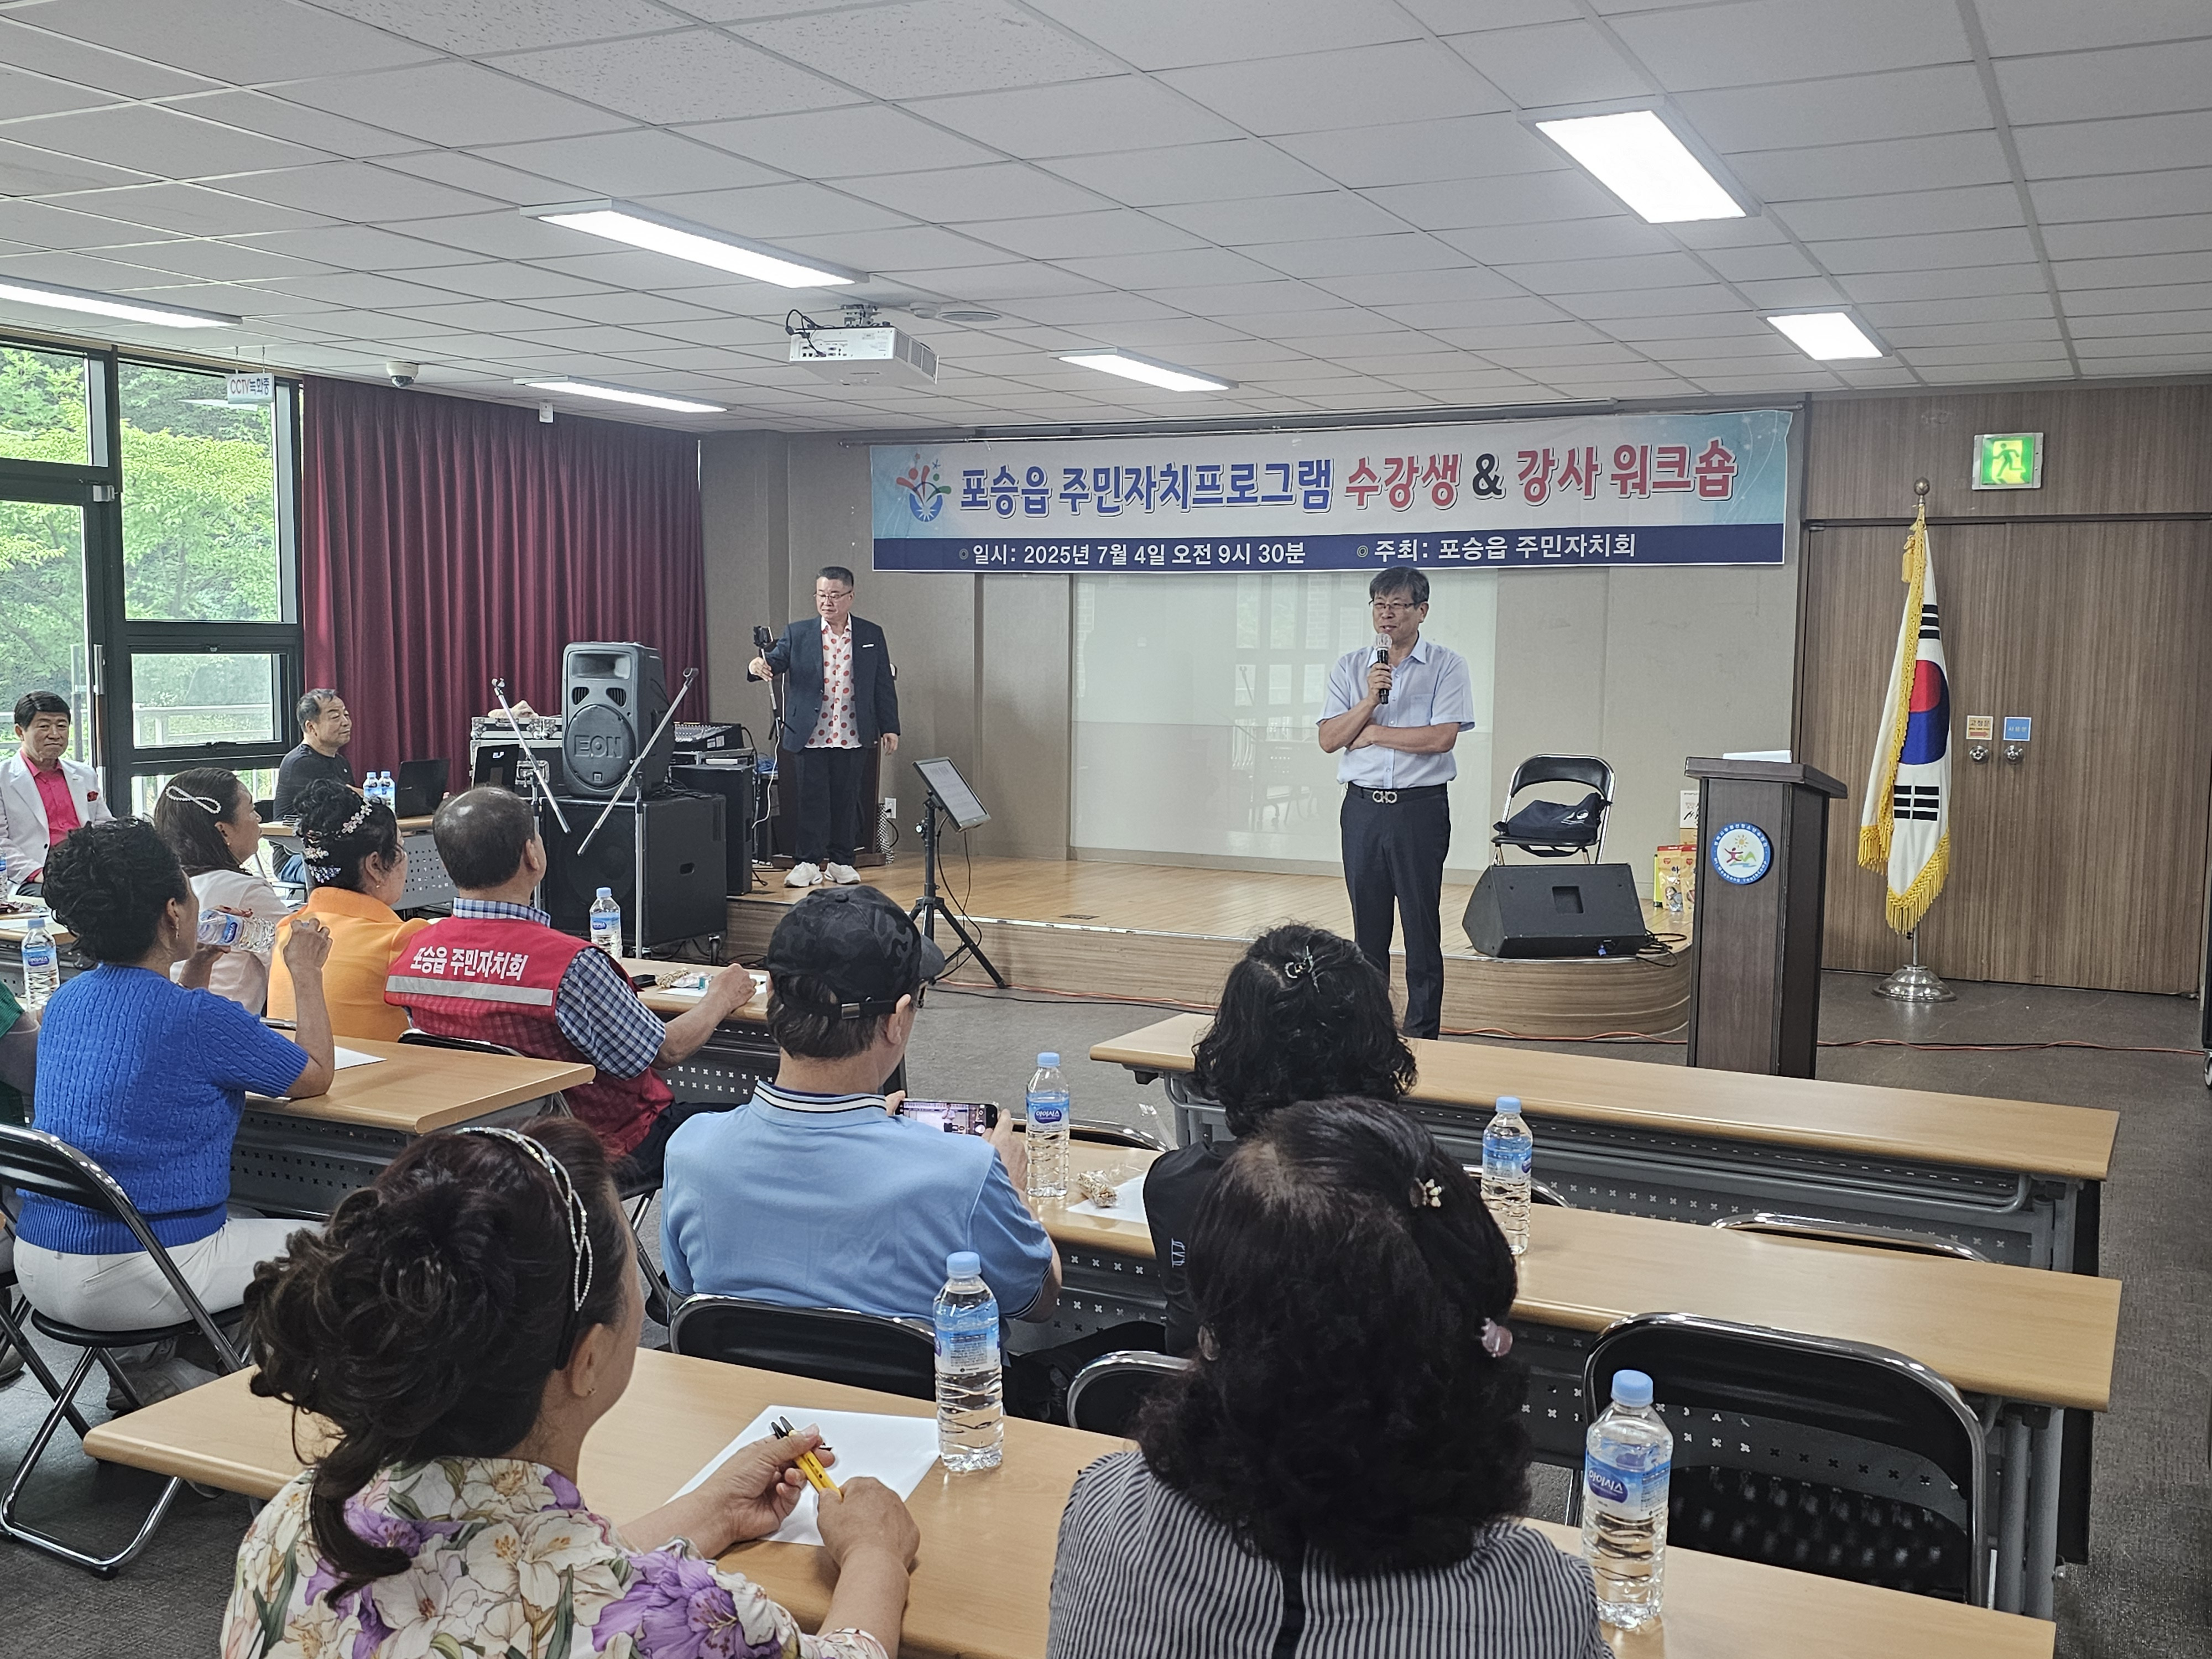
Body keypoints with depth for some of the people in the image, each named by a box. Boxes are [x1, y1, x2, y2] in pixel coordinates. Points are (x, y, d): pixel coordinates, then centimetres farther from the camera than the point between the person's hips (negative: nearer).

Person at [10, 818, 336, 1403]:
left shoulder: (67, 999, 5)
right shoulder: (201, 1018, -18)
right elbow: (315, 1076, -1)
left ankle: (141, 1363, 22)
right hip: (131, 1280, -8)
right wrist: (307, 974, 10)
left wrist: (195, 972, 23)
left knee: (249, 1220, 31)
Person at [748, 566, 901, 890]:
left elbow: (884, 685, 8)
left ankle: (840, 861, 17)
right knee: (811, 799, 1)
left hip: (853, 738, 1)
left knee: (847, 800, 7)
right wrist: (759, 665, -29)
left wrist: (890, 728, 3)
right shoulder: (798, 634, 5)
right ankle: (808, 862, 10)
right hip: (810, 737, -1)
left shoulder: (872, 635, 7)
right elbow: (776, 660, -5)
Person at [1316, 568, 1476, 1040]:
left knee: (1421, 925, 0)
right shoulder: (1350, 666, 9)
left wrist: (1372, 733, -6)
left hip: (1420, 806, -3)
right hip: (1362, 806, 4)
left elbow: (1441, 737, -14)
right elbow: (1330, 739, 1)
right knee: (1367, 925, 9)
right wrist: (1369, 701, -13)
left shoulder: (1446, 665, -1)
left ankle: (1422, 1034, 6)